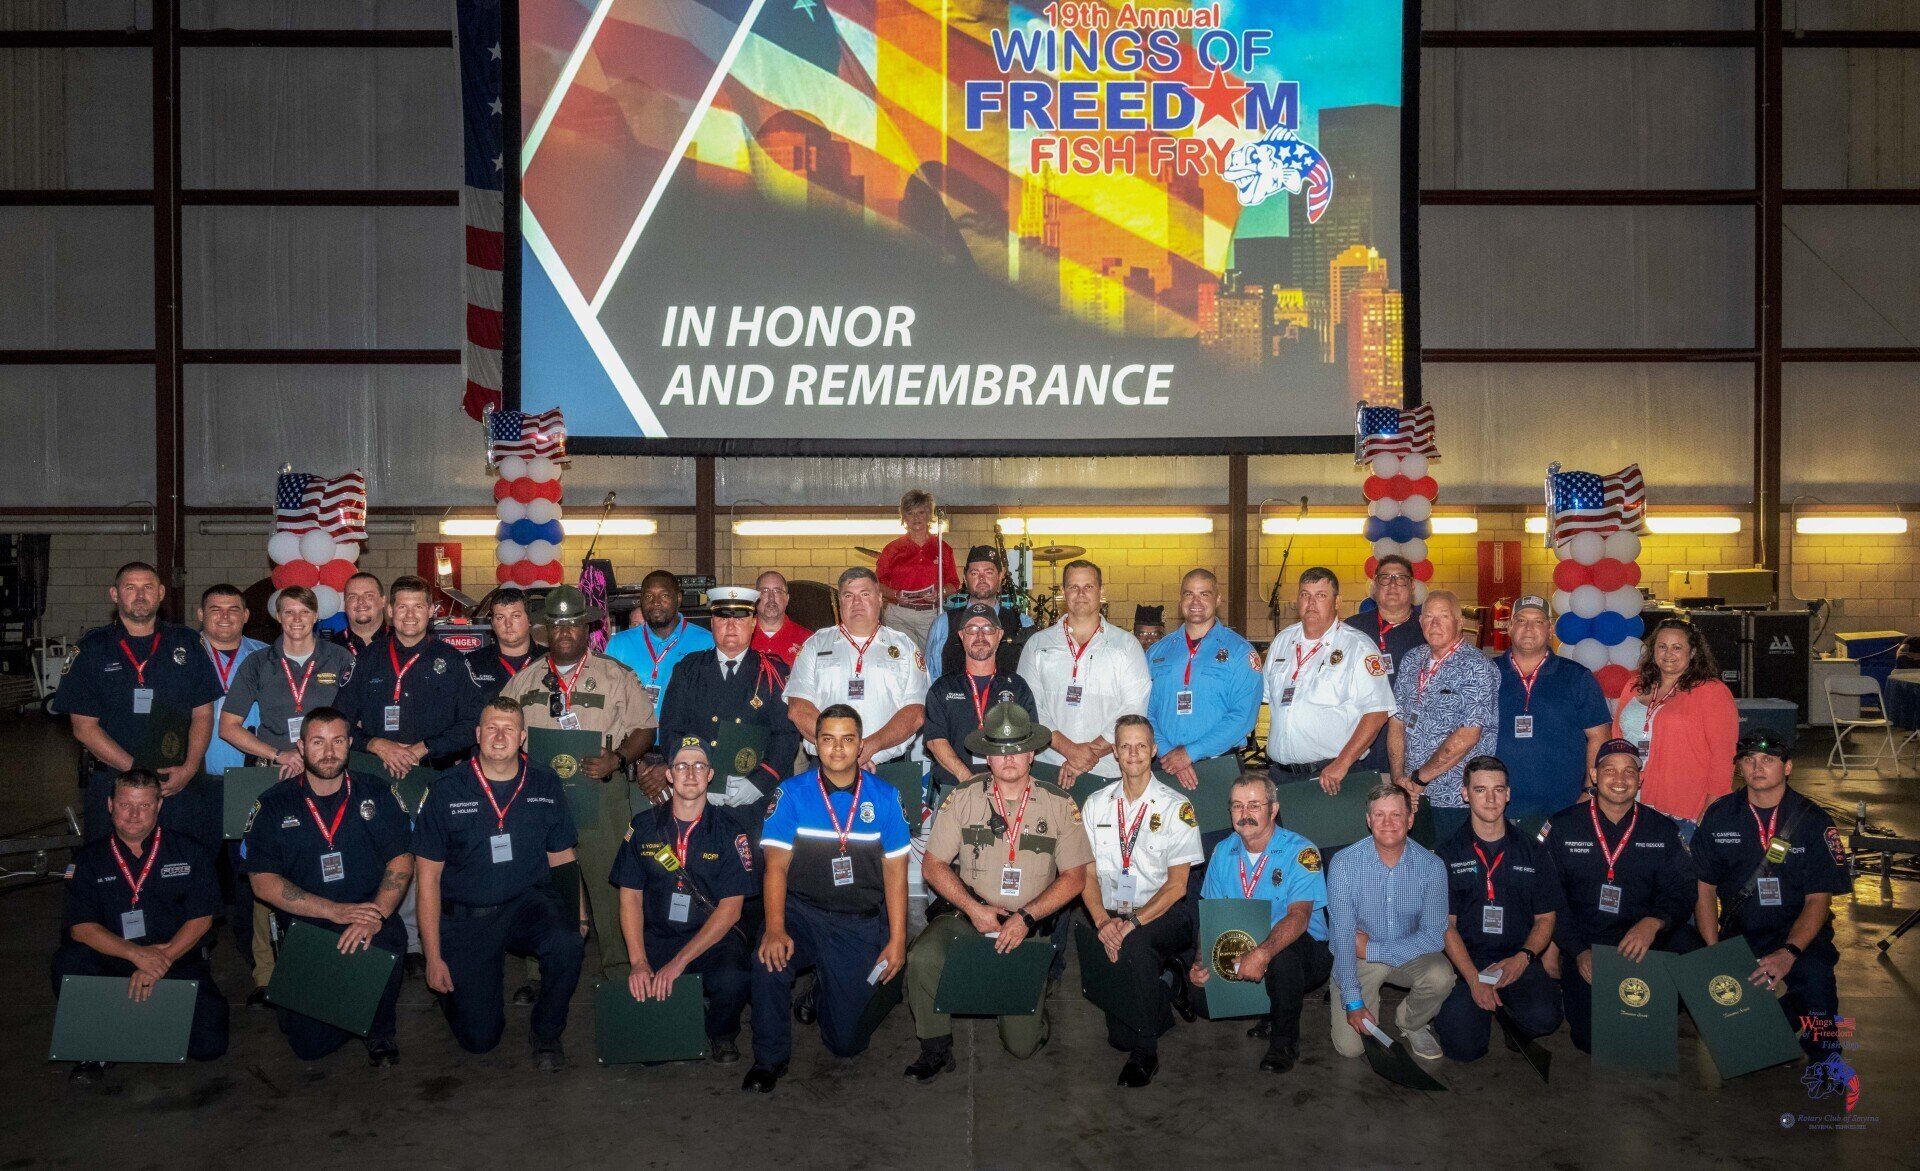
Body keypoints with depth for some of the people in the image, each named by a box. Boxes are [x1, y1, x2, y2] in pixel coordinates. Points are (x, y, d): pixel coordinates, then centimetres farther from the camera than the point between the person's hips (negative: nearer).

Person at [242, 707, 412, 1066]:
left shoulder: (377, 794, 7)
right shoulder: (273, 807, 5)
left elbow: (401, 862, 1)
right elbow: (262, 882, -3)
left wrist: (375, 917, -18)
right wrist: (335, 911, -14)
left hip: (373, 925, 0)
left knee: (387, 944, -35)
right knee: (310, 1044, -14)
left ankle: (381, 1029, -4)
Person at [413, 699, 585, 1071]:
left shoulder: (546, 786, 1)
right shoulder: (447, 790, -5)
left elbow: (563, 857, 8)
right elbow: (428, 876, -2)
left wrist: (576, 910, -10)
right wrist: (433, 958, -5)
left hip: (528, 902, 1)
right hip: (466, 915, -1)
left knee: (567, 943, -33)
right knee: (479, 1037, -7)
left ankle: (547, 1033, -5)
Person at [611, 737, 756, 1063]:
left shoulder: (729, 830, -3)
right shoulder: (643, 826, 5)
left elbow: (730, 909, -8)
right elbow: (630, 896, 4)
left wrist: (679, 962, -17)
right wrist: (638, 961, -11)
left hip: (715, 937, -2)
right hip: (657, 936, 2)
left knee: (732, 981, -31)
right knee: (640, 991, -26)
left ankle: (721, 1036, 3)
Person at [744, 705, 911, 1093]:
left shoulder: (884, 797, 1)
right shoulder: (793, 792, -1)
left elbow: (895, 872, 3)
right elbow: (776, 865, -7)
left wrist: (897, 940, -4)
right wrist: (775, 928, -22)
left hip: (862, 924, 1)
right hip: (803, 912, 0)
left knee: (848, 1042, -1)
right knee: (768, 962, -33)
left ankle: (825, 995, 36)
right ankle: (770, 1059, -6)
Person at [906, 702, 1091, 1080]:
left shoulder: (1059, 804, 2)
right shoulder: (962, 799, 3)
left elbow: (1075, 876, 1)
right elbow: (933, 865, 2)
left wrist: (1026, 917, -12)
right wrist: (973, 908, -12)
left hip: (1029, 927, -1)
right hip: (966, 917, 1)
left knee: (1022, 1043, -9)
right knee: (923, 958, -31)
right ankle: (936, 1049, -8)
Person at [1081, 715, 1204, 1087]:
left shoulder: (1176, 806, -1)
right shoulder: (1097, 804, 10)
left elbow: (1177, 884, -6)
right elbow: (1087, 873, 6)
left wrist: (1134, 922, -19)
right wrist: (1102, 920, -13)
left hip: (1162, 914, -3)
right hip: (1110, 914, 3)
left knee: (1133, 945, -35)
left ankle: (1144, 1052, -16)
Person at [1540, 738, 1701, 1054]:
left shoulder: (1663, 829, 8)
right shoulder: (1562, 827, 2)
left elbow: (1681, 892, 1)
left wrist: (1653, 922, -20)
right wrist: (1578, 951, -12)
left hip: (1649, 937, 3)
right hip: (1584, 942, -3)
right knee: (1591, 1037, -20)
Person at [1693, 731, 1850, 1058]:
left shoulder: (1814, 821, -2)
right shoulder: (1719, 816, 3)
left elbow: (1818, 900, -5)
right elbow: (1705, 888, 5)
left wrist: (1789, 953, -23)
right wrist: (1714, 953, -8)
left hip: (1798, 933, -1)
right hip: (1736, 933, 1)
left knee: (1814, 975, -33)